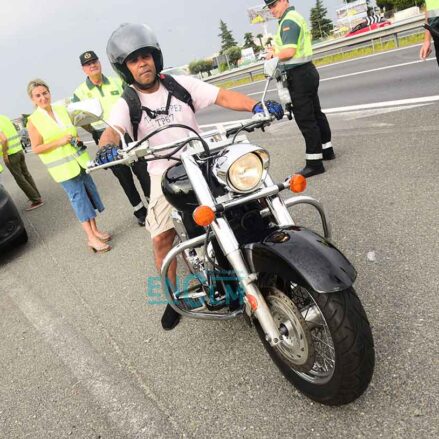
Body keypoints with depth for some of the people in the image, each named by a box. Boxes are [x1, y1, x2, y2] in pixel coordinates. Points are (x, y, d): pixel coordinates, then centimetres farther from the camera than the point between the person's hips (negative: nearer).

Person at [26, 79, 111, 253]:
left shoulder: (62, 109, 7)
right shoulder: (33, 121, -8)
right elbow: (36, 148, -10)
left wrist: (77, 139, -2)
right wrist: (59, 142, -19)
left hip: (80, 160, 6)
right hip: (62, 167, -5)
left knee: (89, 192, 9)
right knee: (79, 198, -5)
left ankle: (95, 230, 23)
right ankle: (91, 238, 1)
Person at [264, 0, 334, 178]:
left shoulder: (289, 21, -15)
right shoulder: (296, 17, 18)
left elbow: (289, 51, -25)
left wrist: (273, 54, -8)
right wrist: (276, 50, 6)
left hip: (299, 75, -10)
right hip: (307, 70, 10)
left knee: (305, 120, -8)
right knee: (316, 114, 17)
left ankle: (314, 163, -4)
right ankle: (326, 150, 29)